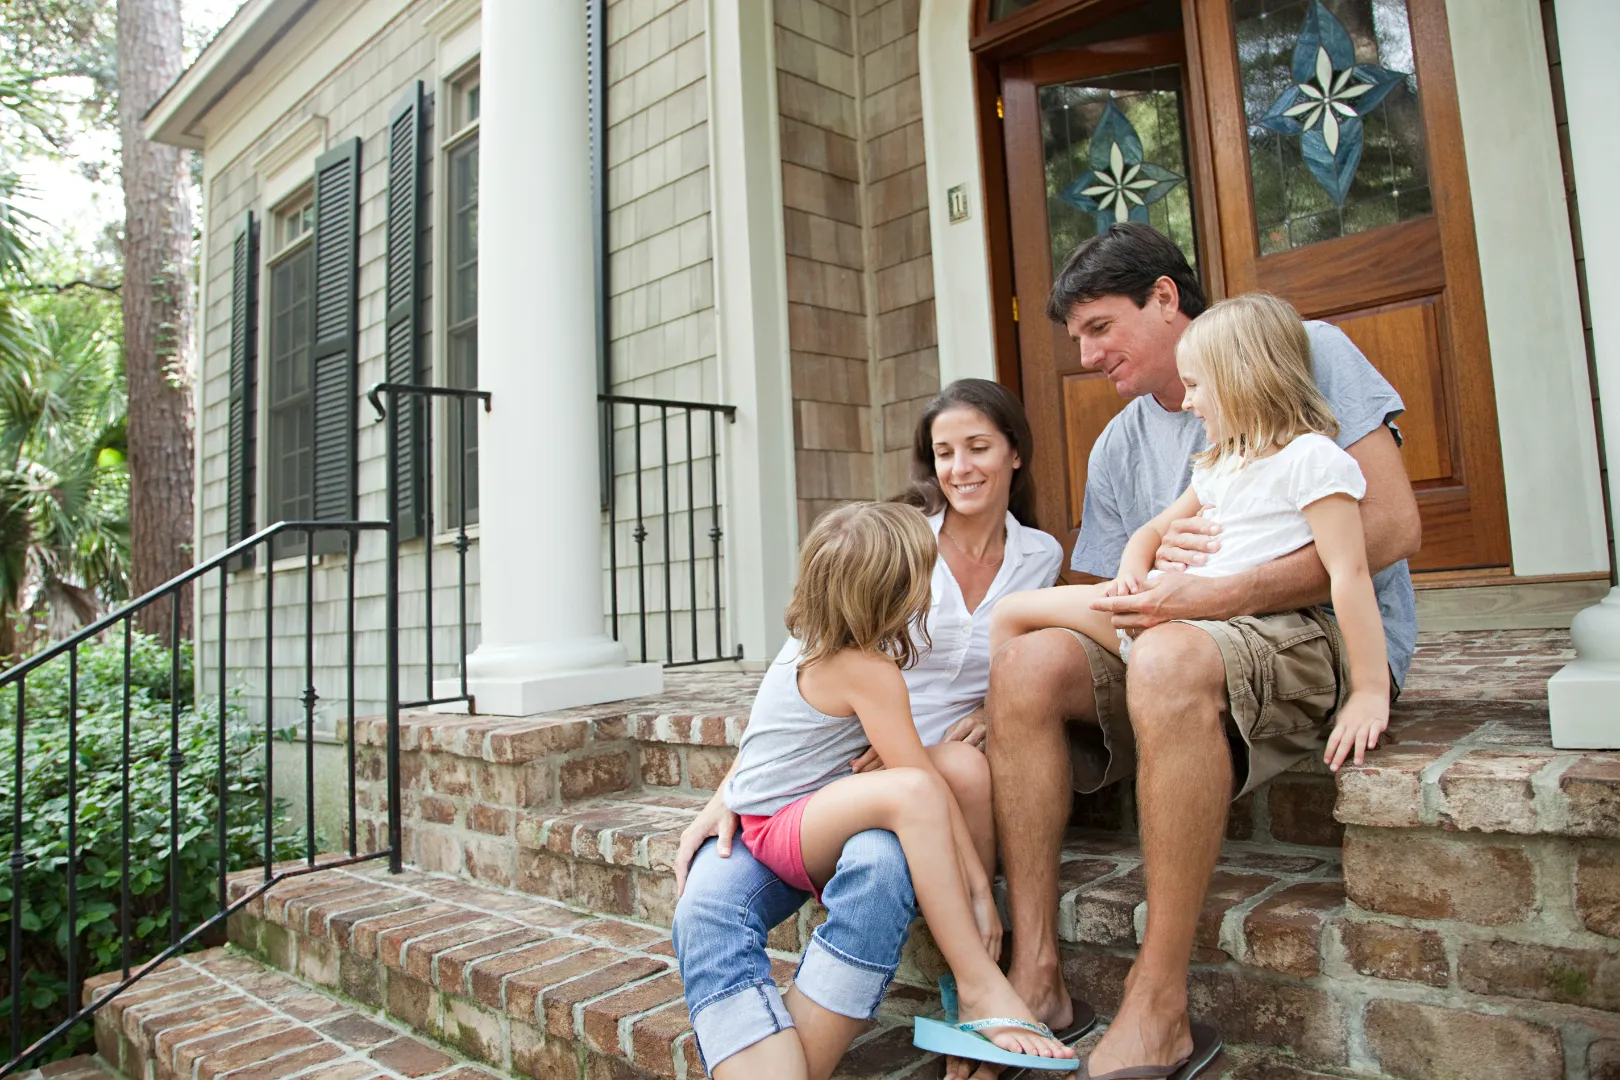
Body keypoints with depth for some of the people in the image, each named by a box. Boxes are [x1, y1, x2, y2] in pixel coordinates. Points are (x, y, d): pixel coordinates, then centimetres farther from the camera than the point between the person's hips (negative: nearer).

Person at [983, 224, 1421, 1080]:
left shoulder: (1302, 351, -1)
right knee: (1025, 664, -21)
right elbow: (1123, 606, 13)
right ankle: (1036, 970, -18)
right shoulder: (1118, 447, 15)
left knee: (1170, 657, -37)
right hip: (1172, 649, 6)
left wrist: (1215, 596, -22)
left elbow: (1391, 526, -12)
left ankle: (1158, 1009, -27)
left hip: (1333, 634, -5)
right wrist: (1154, 570, -11)